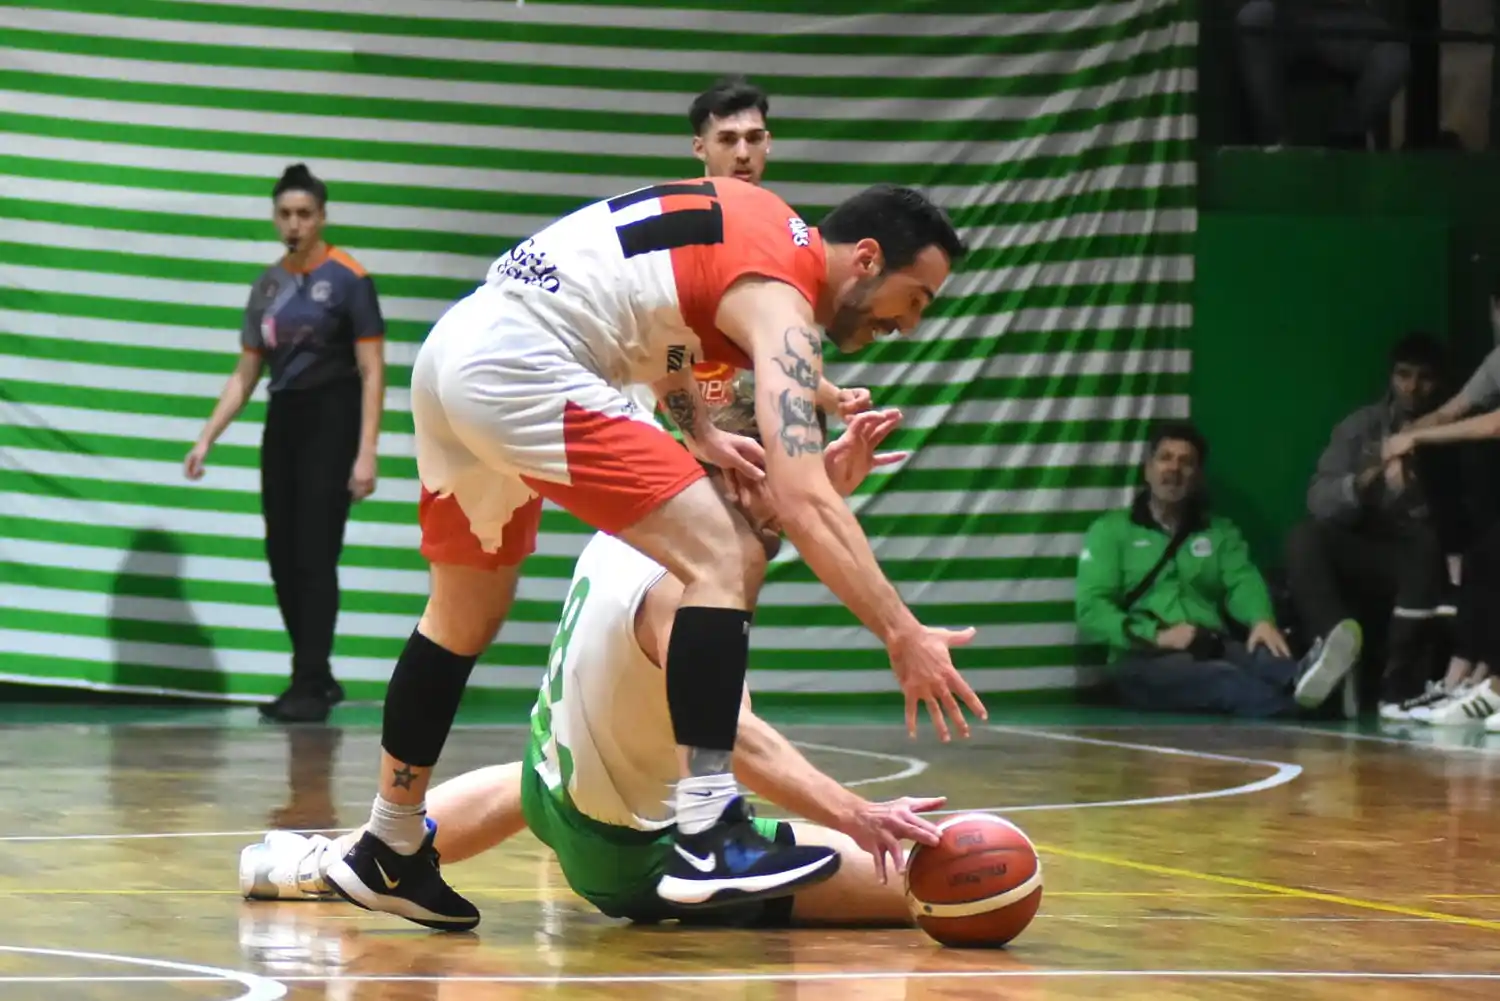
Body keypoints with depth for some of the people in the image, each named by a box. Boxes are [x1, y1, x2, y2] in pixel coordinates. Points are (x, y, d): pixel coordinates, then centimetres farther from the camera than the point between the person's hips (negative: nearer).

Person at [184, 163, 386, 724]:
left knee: (315, 555, -10)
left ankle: (311, 687, -8)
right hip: (282, 422, 6)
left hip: (331, 423, -6)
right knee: (282, 557, 7)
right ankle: (316, 678, 19)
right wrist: (207, 438, 7)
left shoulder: (347, 279, -7)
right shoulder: (267, 286, 10)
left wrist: (366, 454, -17)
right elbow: (245, 375, 15)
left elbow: (372, 372, -10)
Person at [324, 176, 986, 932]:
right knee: (724, 559, -13)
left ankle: (388, 856, 34)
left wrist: (696, 431, 21)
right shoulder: (778, 300, -10)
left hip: (448, 352, 10)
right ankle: (707, 840, -20)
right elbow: (803, 502, -21)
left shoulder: (760, 218, 15)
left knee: (463, 615, 23)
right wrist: (903, 636, -23)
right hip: (519, 369, -10)